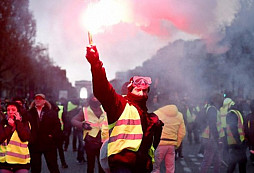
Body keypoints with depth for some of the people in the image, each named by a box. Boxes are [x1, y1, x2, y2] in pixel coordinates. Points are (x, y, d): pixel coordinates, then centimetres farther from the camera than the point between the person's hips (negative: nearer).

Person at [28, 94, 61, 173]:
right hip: (34, 144, 1)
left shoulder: (51, 112, 5)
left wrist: (52, 135, -9)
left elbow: (57, 125, 1)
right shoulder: (29, 113, 6)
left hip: (48, 143, -1)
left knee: (53, 166, 3)